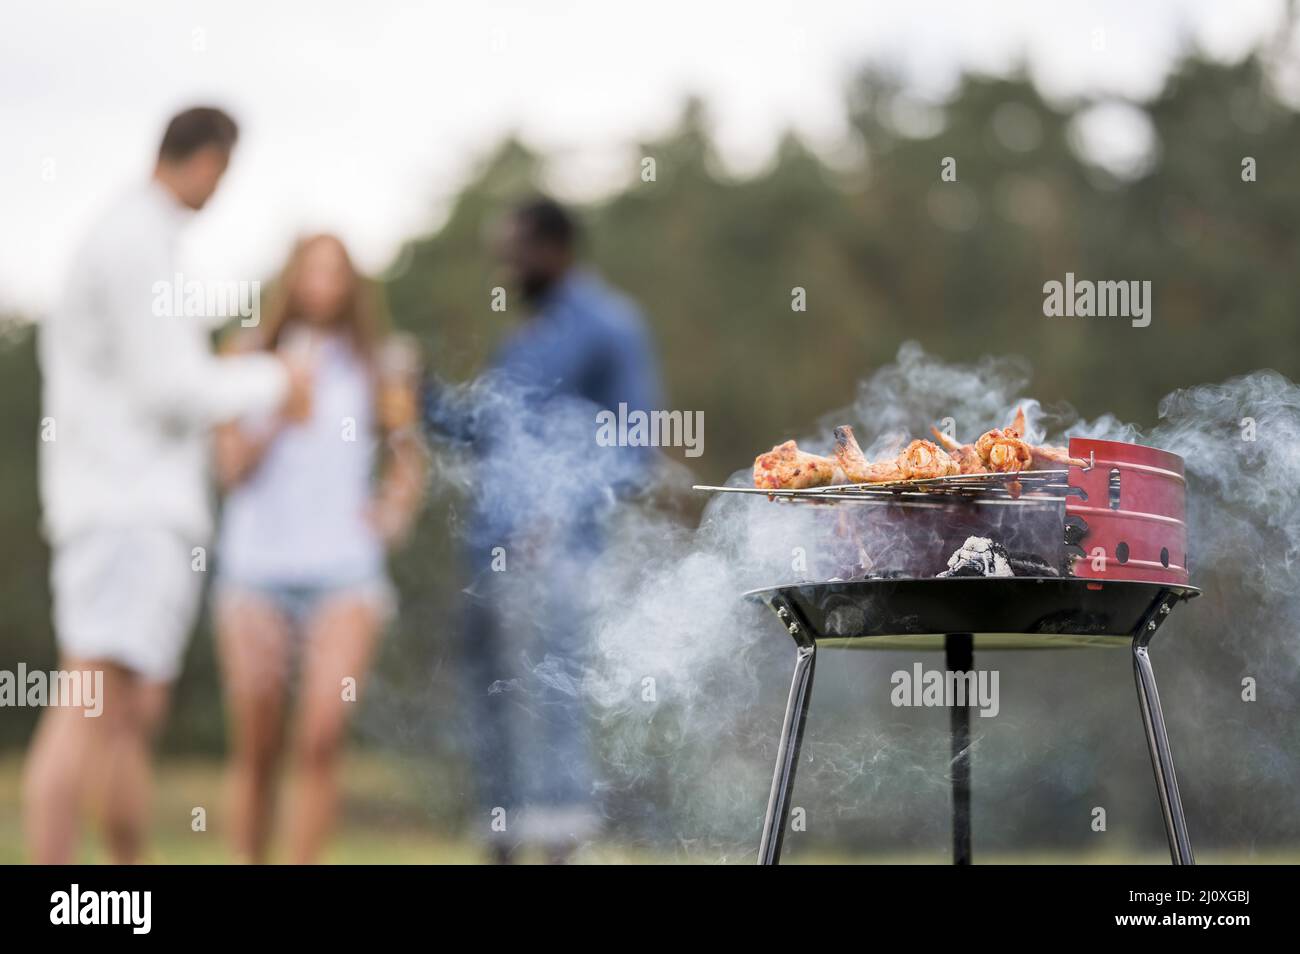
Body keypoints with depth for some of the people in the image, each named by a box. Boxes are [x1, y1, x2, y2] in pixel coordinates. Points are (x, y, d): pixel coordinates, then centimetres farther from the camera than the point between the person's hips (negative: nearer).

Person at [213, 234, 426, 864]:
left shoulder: (378, 369, 9)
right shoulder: (251, 361, 8)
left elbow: (409, 460, 19)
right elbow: (232, 466, -1)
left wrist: (394, 513, 2)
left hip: (342, 573, -1)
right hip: (256, 570, 1)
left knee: (321, 739, -15)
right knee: (255, 752, 3)